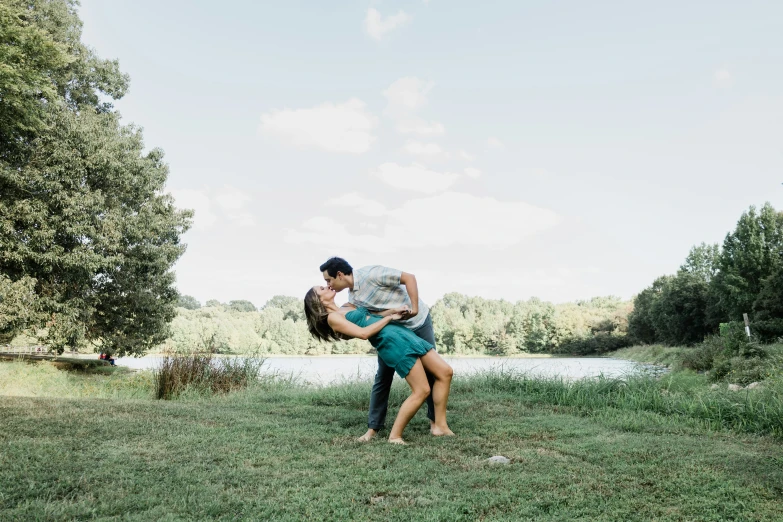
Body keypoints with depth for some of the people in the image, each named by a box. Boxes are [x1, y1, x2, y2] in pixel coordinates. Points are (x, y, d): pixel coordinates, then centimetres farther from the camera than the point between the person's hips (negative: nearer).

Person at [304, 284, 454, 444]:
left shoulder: (348, 307, 23)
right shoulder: (333, 317, -3)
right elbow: (363, 333, -12)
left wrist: (394, 310, 4)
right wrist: (390, 318, -6)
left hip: (404, 334, 9)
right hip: (392, 341, -9)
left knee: (445, 372, 5)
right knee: (422, 391, -11)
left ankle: (440, 425, 11)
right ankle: (395, 435, 2)